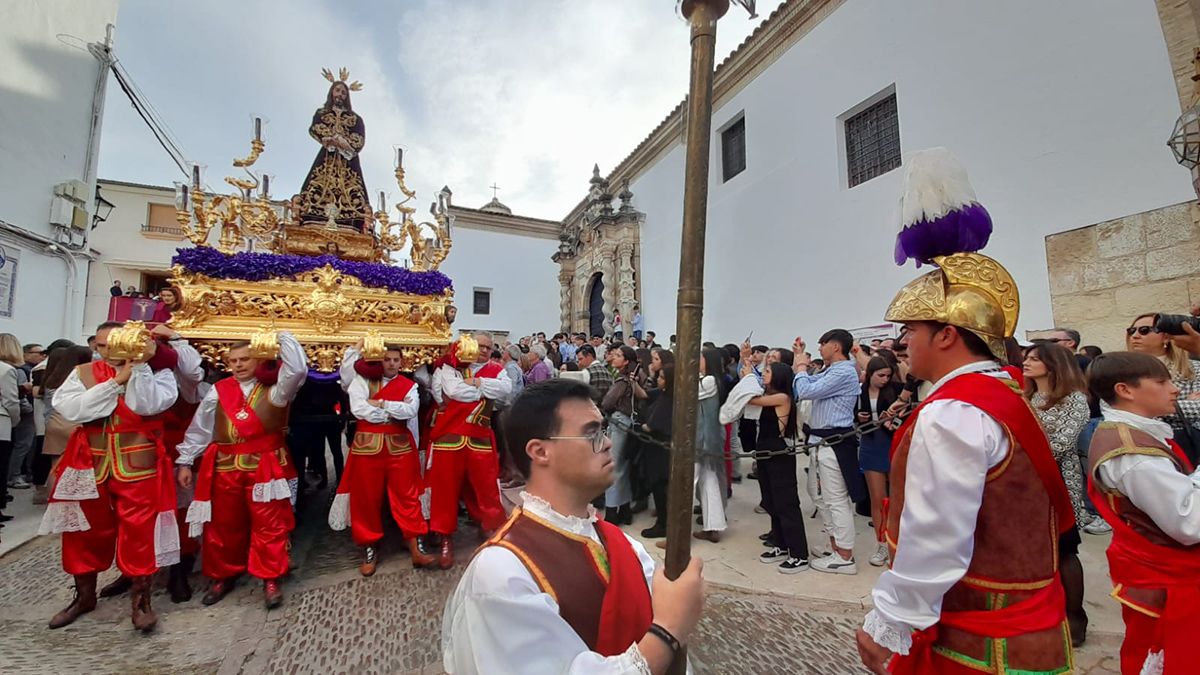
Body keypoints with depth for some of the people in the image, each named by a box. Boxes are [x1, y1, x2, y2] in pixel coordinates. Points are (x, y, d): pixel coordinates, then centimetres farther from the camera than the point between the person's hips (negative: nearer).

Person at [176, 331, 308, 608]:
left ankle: (271, 579, 14)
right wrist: (185, 462, 8)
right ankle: (223, 576, 34)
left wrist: (283, 336, -17)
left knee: (269, 524, 2)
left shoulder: (273, 390, -2)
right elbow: (199, 428, 10)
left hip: (265, 468, -3)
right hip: (224, 469, 3)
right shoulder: (218, 391, 5)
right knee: (223, 525, 15)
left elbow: (298, 369, -20)